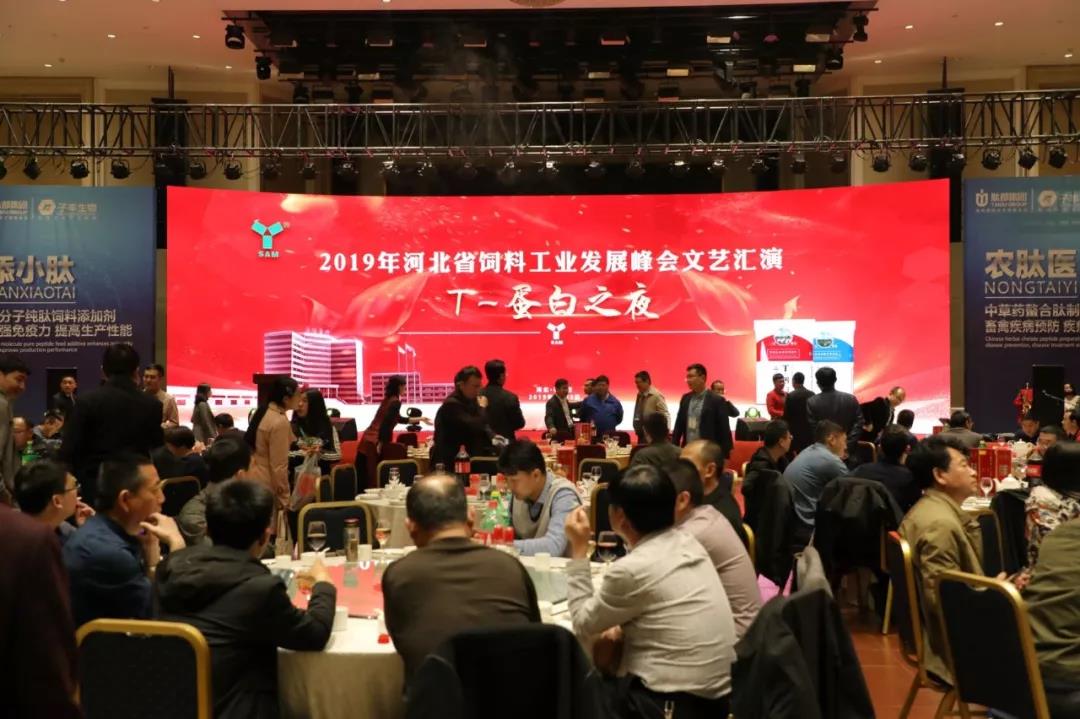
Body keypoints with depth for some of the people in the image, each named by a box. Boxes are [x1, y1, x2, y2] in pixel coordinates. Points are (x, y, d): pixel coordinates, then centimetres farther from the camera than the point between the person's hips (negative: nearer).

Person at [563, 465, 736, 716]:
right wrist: (625, 628, 4)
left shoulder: (631, 569, -20)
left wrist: (579, 549, -4)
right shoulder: (687, 543, 4)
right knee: (603, 680, 25)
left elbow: (583, 623, -5)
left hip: (675, 703, -8)